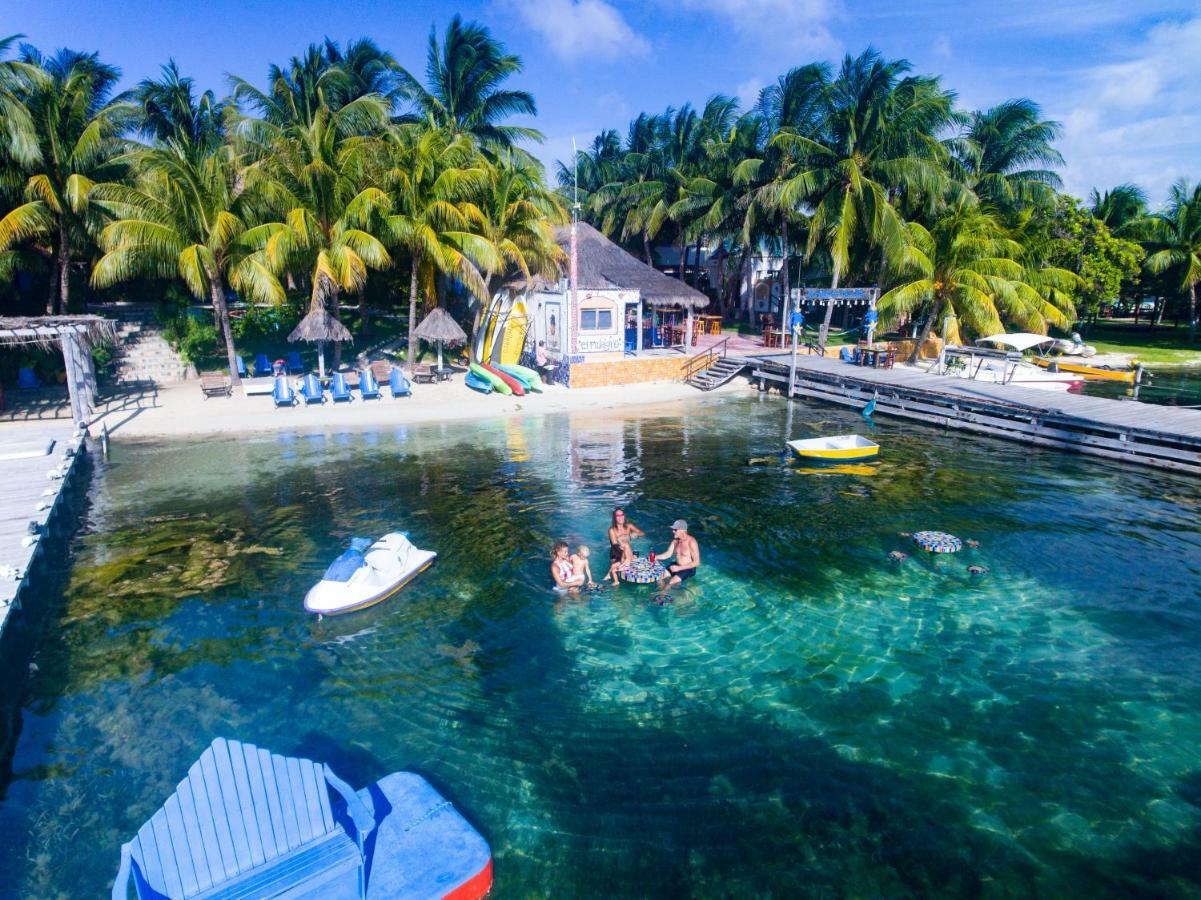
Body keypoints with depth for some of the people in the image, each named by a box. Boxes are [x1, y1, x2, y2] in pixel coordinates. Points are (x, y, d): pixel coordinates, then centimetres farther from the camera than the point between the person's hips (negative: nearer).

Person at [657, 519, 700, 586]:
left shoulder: (691, 542, -23)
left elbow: (696, 562, -21)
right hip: (676, 566, 7)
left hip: (688, 569, -7)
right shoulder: (675, 540, 0)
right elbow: (668, 554, 10)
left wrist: (679, 568, -23)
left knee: (671, 582, -26)